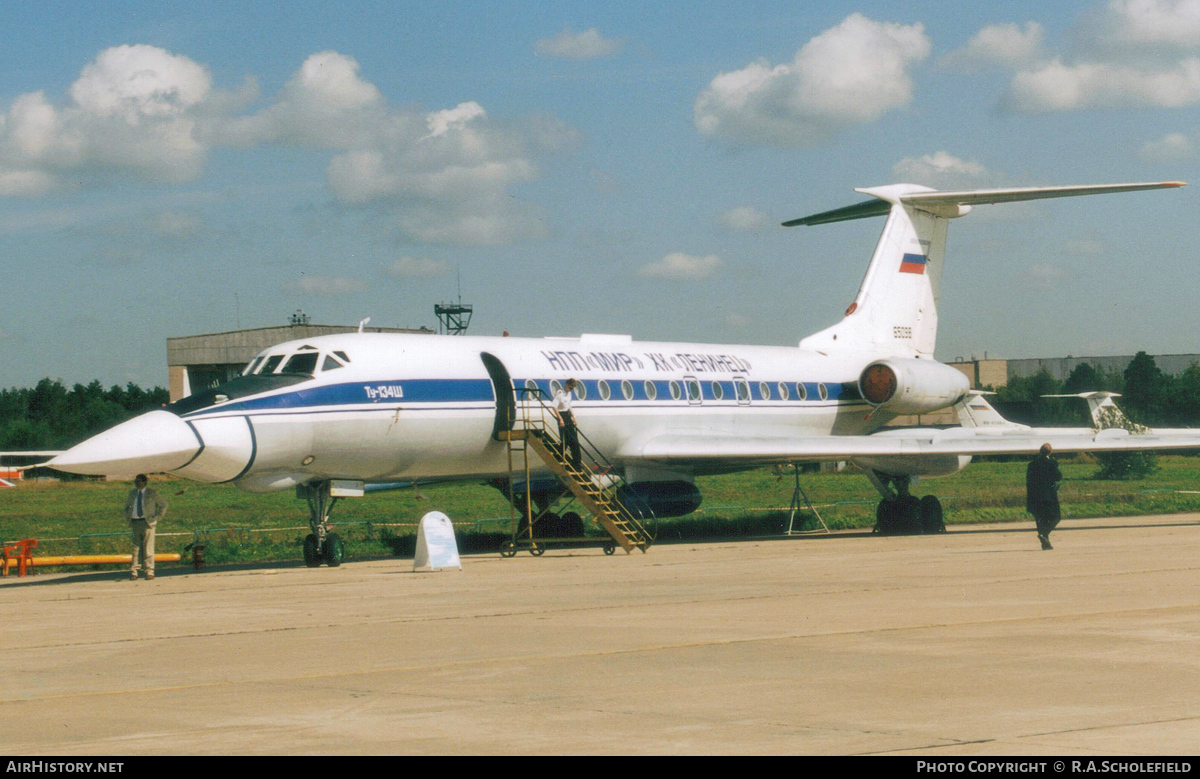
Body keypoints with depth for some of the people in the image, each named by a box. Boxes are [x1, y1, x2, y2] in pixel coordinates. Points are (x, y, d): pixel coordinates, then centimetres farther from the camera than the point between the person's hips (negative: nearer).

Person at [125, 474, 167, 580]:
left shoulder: (152, 493, 1)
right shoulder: (132, 493, 15)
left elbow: (163, 505, 7)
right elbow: (127, 505, 31)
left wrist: (157, 517, -2)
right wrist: (128, 517, 16)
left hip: (147, 522, -4)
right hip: (135, 523, 4)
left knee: (148, 548, -5)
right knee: (135, 547, 2)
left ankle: (149, 572, -2)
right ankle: (133, 572, 4)